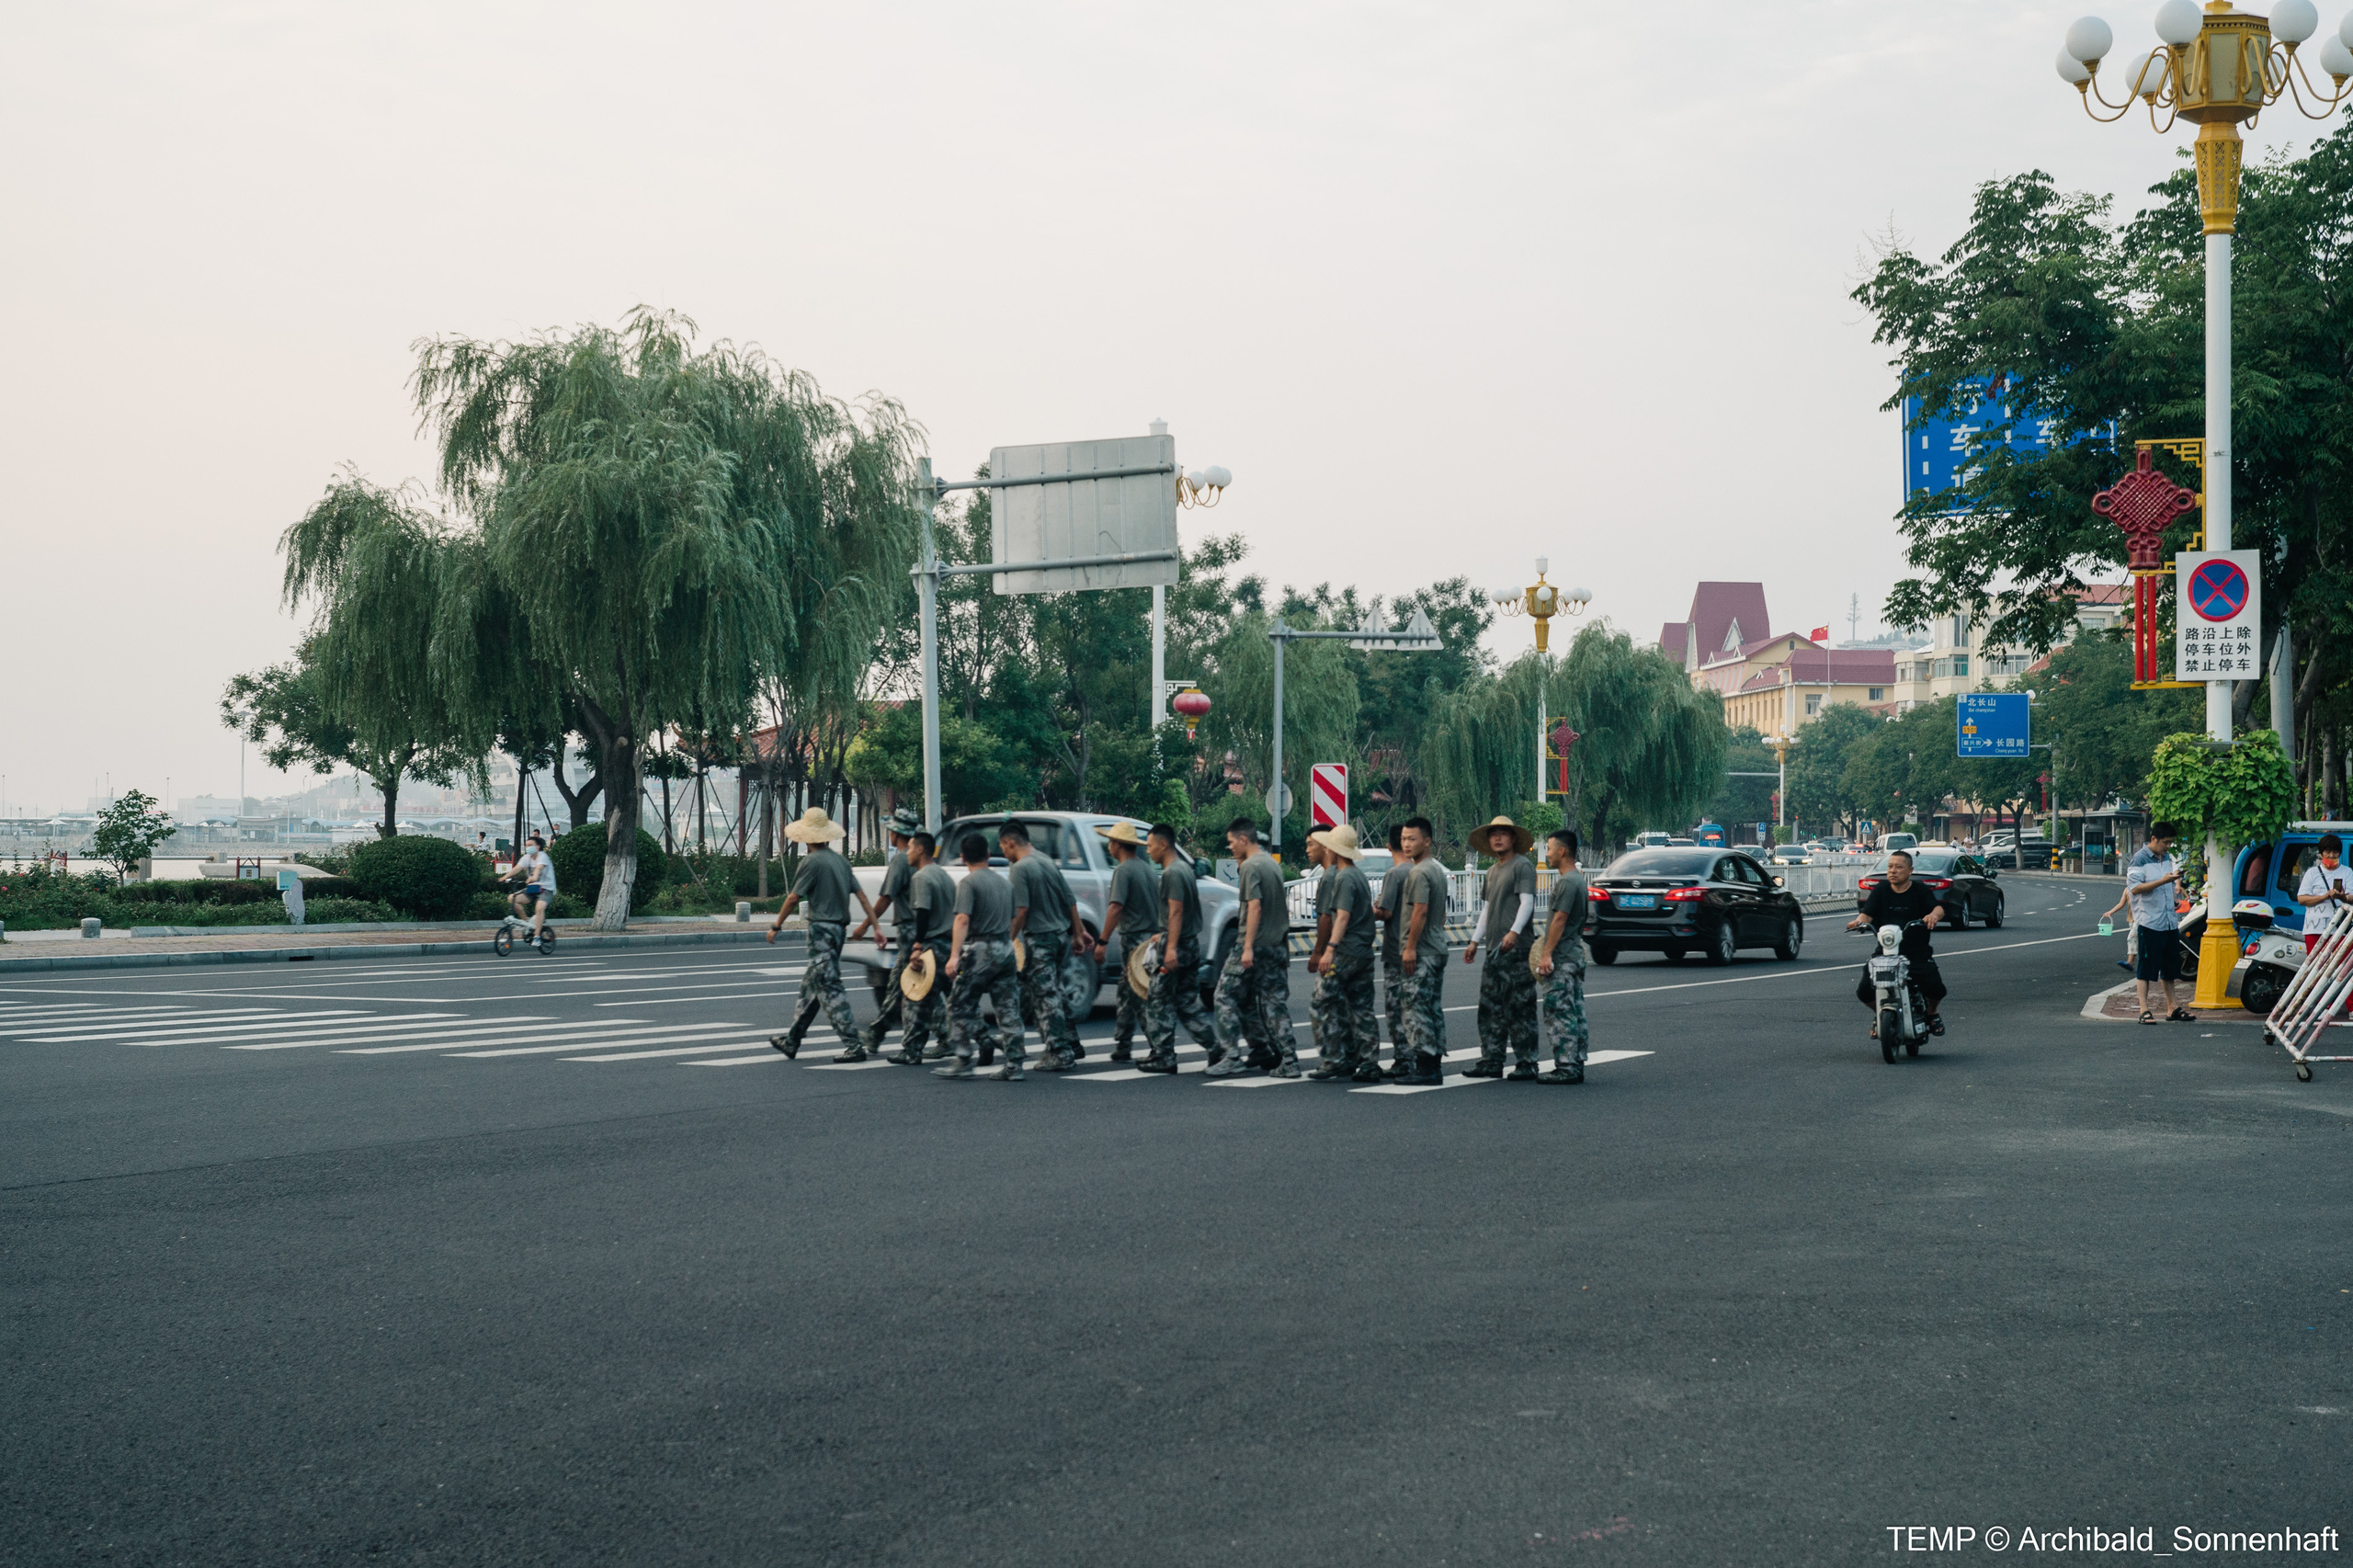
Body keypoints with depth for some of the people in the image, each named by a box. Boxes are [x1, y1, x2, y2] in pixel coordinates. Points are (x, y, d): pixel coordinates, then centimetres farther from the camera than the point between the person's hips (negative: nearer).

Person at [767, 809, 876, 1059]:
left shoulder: (812, 861, -12)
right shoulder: (840, 860, 11)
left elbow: (793, 898, -11)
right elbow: (861, 895, 9)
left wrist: (776, 926, -1)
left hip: (822, 930, -9)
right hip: (839, 929, 9)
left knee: (829, 988, -8)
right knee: (810, 985, 16)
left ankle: (852, 1043, -13)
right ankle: (792, 1040, 24)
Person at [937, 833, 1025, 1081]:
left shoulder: (969, 882, -8)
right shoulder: (1003, 882, 14)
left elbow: (963, 919, -18)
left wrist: (954, 955, -23)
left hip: (981, 950, -7)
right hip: (1005, 949, 7)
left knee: (961, 1006, 2)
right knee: (1008, 1009, 6)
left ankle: (964, 1062, 0)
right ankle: (1014, 1065, 5)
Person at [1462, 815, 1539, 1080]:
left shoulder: (1522, 865, -4)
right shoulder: (1492, 871, 22)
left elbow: (1527, 901, -13)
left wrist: (1514, 932, -25)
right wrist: (1475, 941, 22)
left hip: (1516, 948, -9)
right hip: (1493, 949, 9)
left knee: (1520, 1007, -6)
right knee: (1490, 1007, 8)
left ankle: (1526, 1063, -3)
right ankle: (1491, 1060, 13)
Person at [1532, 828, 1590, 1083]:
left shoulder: (1567, 882, -15)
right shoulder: (1580, 879, 17)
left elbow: (1560, 919, -19)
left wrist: (1547, 954, -19)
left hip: (1561, 957, -10)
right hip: (1576, 954, 10)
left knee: (1560, 1013, -8)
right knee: (1576, 1013, 10)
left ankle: (1565, 1067, -9)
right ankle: (1576, 1066, 13)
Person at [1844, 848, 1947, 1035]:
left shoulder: (1921, 891, 2)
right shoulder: (1880, 890, 9)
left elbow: (1939, 908, -14)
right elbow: (1867, 913, -1)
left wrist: (1934, 914, -39)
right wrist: (1859, 921, -25)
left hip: (1917, 954, -2)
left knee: (1936, 989, -22)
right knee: (1864, 991, -16)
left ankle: (1931, 1012, 15)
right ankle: (1879, 1013, 20)